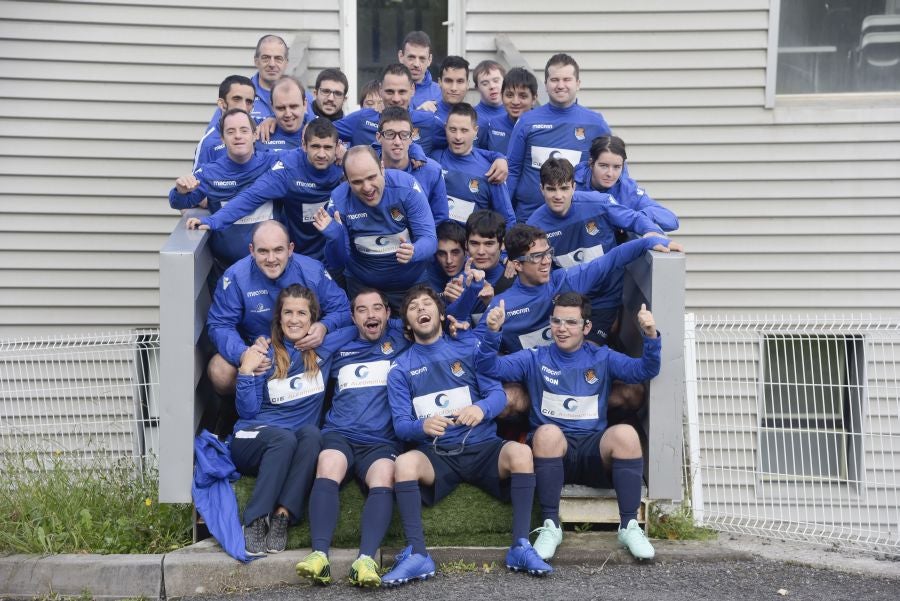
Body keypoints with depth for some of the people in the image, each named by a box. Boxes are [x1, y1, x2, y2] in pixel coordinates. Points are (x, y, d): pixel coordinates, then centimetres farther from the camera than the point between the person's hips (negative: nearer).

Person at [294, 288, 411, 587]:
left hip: (382, 441, -1)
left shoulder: (402, 338, 18)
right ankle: (320, 555, -47)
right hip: (339, 434, 1)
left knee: (383, 480, -34)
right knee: (328, 468, -33)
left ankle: (366, 560, -50)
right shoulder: (339, 343, 24)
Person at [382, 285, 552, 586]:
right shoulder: (400, 369, 9)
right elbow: (400, 424, 0)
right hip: (435, 455, 0)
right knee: (403, 463, -33)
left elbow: (498, 393, 0)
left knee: (520, 452, -31)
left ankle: (521, 547, -25)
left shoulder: (469, 347, 8)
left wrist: (481, 408, -25)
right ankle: (417, 555, -32)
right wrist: (422, 426, -25)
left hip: (481, 447, 0)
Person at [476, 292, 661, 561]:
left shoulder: (602, 358, 16)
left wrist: (651, 337, -16)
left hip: (594, 451, 1)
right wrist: (492, 332, -17)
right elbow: (489, 366, 1)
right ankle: (550, 527, -25)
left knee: (625, 433, -30)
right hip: (552, 449, -1)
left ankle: (629, 526, -20)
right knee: (548, 432, -35)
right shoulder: (535, 360, 14)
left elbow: (645, 370, 3)